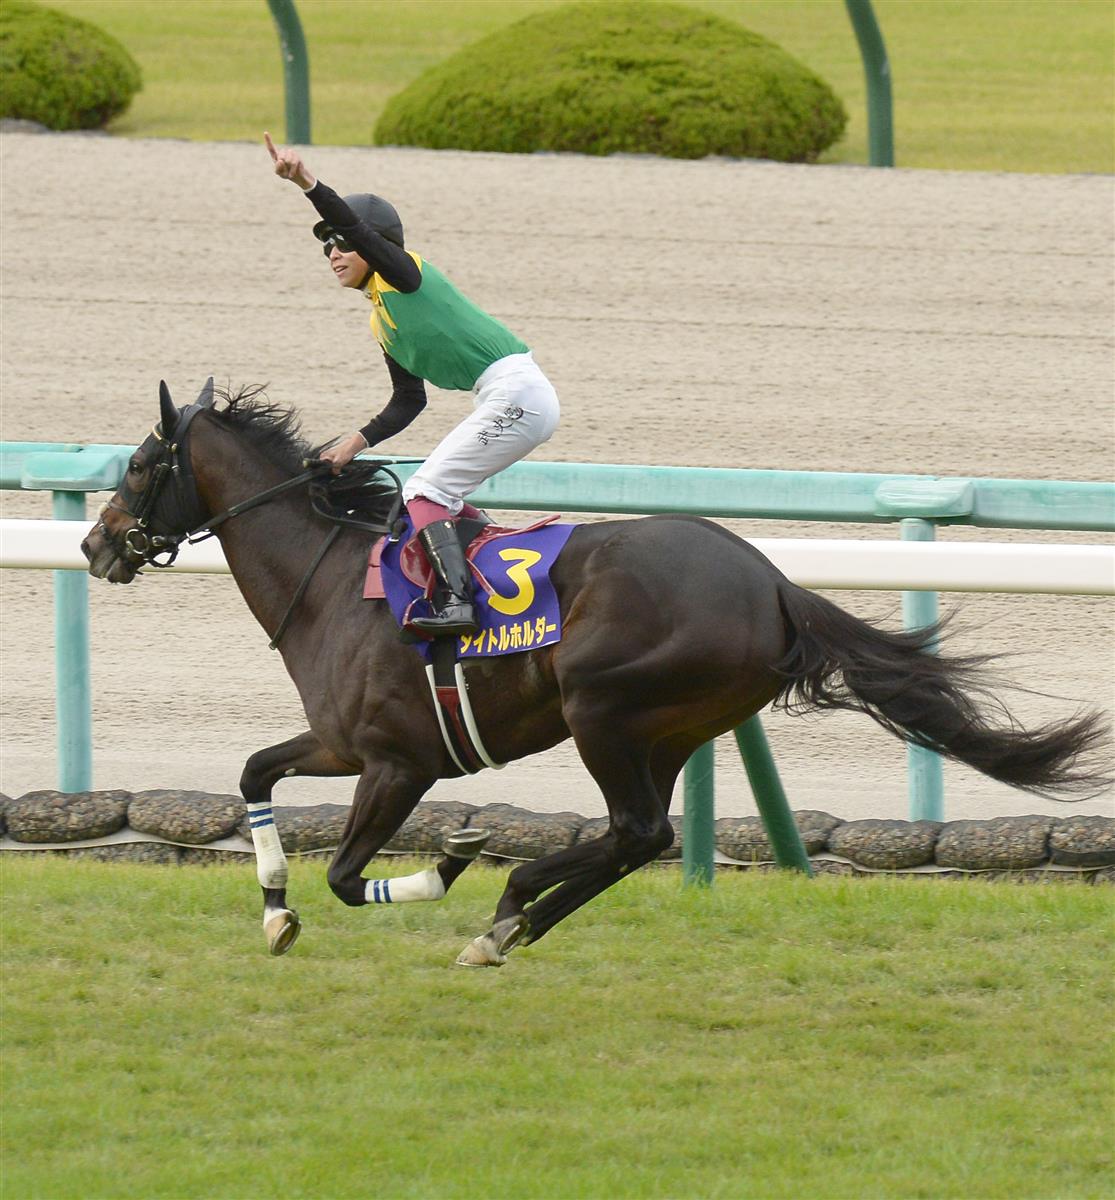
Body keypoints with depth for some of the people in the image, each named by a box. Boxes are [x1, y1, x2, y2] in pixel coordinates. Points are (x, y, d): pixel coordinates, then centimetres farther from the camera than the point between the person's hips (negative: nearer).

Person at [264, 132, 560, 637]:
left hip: (515, 391, -10)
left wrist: (307, 183, -34)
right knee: (440, 495, 17)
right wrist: (357, 441, 11)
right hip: (509, 402, 10)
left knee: (425, 491, -12)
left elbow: (354, 225, -22)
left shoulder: (402, 273, -3)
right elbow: (408, 403, 22)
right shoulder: (381, 321, 21)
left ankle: (454, 601, -21)